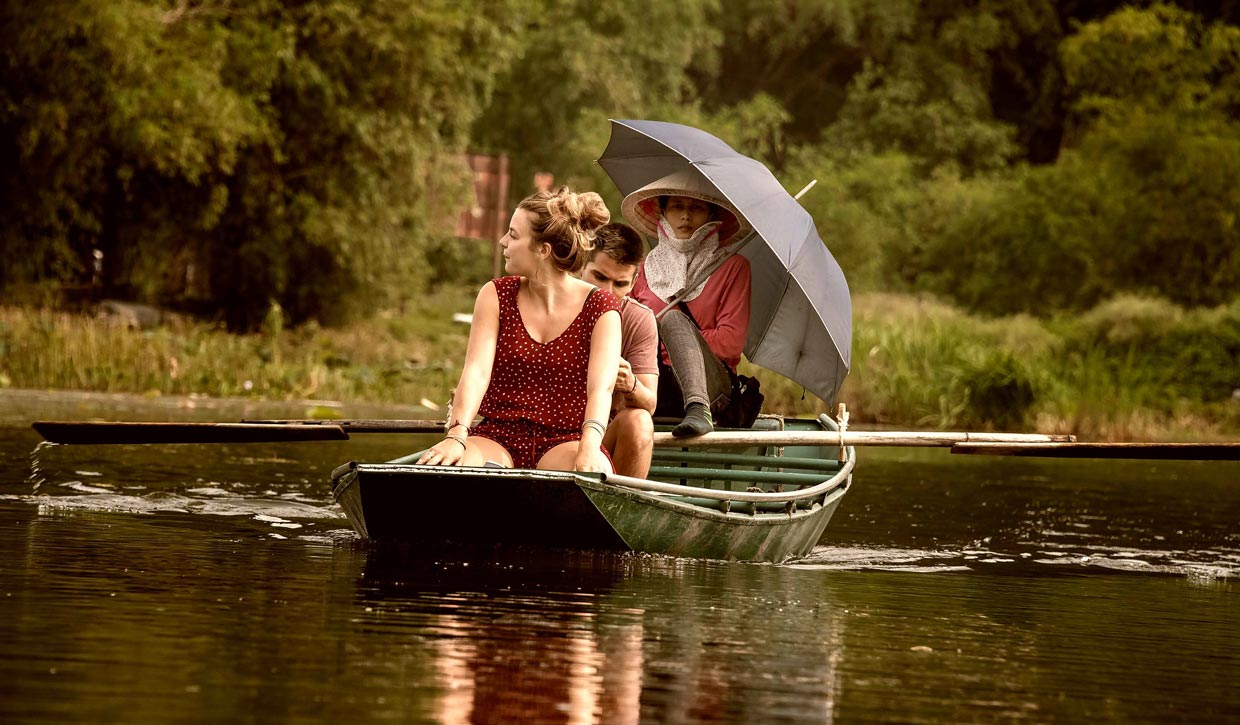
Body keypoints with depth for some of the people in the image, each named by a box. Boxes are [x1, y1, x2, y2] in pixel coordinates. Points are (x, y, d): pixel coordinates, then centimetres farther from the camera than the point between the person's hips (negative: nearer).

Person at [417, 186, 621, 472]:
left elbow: (601, 386, -16)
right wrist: (456, 437, -27)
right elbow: (477, 370, -8)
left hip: (564, 441, -2)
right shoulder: (495, 295, 5)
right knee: (438, 465, -30)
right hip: (497, 436, 2)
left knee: (595, 476, -37)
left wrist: (589, 449, -36)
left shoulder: (600, 308, -2)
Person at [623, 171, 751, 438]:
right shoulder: (649, 267, 22)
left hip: (709, 383, -2)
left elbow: (731, 341, 0)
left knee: (673, 318, -31)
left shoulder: (733, 267, 11)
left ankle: (698, 409, -53)